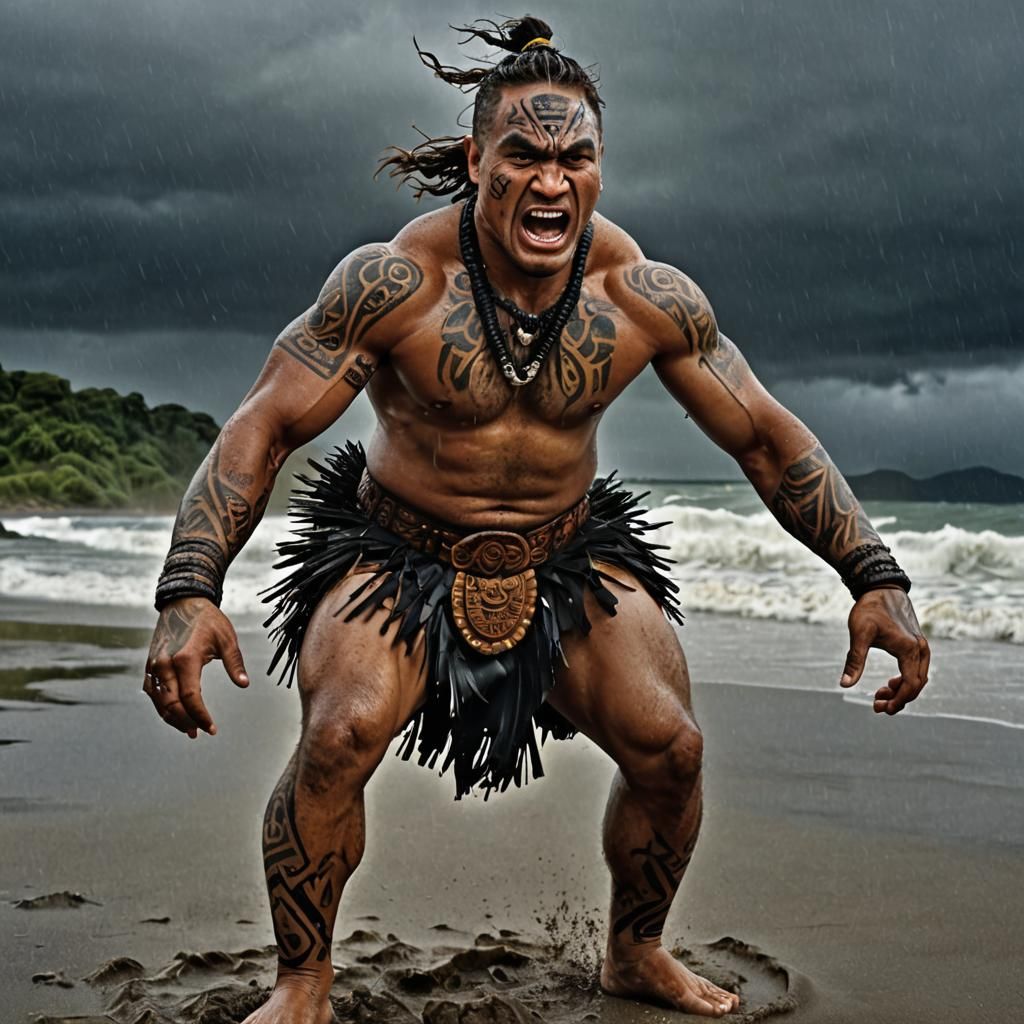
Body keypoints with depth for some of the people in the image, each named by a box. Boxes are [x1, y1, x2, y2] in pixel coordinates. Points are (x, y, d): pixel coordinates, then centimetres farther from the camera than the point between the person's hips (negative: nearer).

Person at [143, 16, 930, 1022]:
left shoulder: (646, 296, -15)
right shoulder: (393, 282, -24)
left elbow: (767, 436, -6)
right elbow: (261, 428, -22)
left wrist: (875, 578, -13)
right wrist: (187, 593, -34)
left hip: (569, 554, 3)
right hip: (396, 555, -3)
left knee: (669, 745, -8)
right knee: (340, 732, -26)